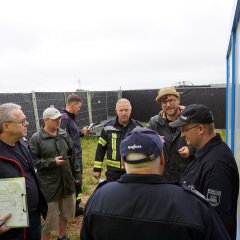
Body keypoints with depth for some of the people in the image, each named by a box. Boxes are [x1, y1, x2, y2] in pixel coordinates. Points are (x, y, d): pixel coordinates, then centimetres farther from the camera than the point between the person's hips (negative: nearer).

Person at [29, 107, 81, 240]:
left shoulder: (64, 134, 4)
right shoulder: (36, 138, -11)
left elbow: (72, 156, 10)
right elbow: (33, 161, -13)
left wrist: (76, 174, 12)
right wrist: (52, 162, -18)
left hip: (67, 181, 6)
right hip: (49, 185, -6)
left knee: (66, 212, 22)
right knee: (49, 217, 6)